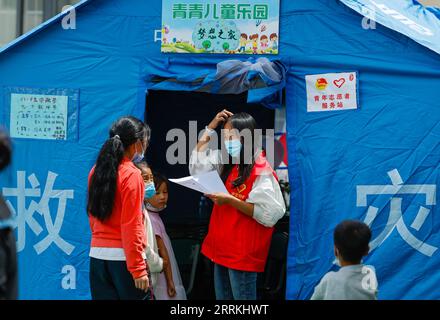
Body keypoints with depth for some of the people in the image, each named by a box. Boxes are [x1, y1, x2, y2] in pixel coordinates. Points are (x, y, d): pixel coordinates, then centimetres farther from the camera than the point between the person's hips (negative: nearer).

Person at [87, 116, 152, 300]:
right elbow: (131, 226, -15)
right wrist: (138, 269, -14)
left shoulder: (96, 170, 8)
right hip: (122, 257, -6)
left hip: (97, 255, 6)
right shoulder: (131, 175, -11)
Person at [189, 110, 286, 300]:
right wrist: (210, 129, 8)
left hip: (243, 252, -8)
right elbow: (197, 167, 11)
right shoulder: (227, 162, 9)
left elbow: (268, 213, -20)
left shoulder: (261, 170, -16)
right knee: (222, 299, 15)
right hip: (222, 249, 8)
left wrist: (230, 200, -22)